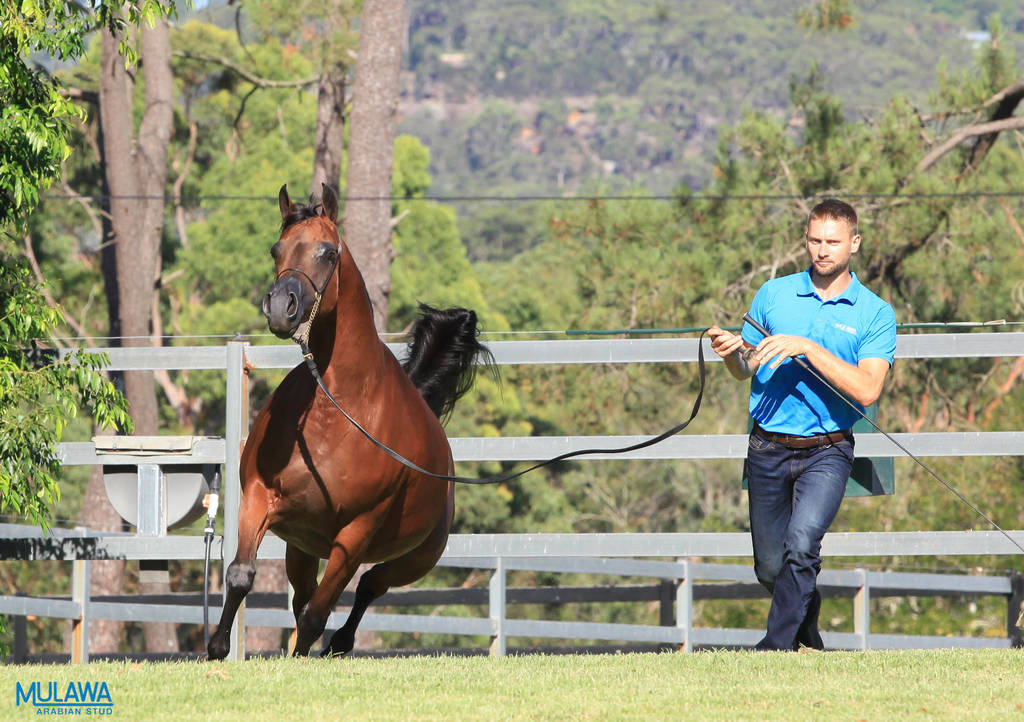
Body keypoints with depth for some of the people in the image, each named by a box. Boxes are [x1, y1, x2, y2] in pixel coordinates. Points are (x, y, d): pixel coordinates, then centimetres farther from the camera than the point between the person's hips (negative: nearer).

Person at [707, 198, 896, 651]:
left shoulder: (875, 314, -1)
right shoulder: (774, 295, 6)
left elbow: (867, 391, -14)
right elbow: (746, 370, 14)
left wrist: (808, 348, -20)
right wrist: (731, 352, -10)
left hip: (827, 451, -3)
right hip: (768, 448, 3)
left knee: (802, 543, -25)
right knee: (770, 568, 9)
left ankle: (776, 645, -20)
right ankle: (807, 616, 38)